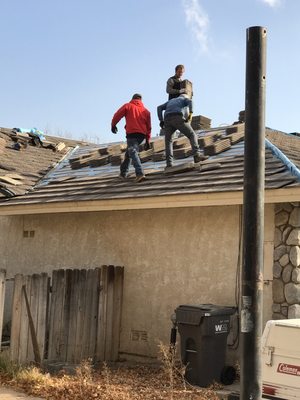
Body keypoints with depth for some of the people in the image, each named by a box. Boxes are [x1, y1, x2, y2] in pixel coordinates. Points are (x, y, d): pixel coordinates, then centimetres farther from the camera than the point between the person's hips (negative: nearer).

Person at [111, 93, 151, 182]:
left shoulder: (128, 106, 7)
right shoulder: (146, 110, 16)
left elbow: (117, 115, 1)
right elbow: (149, 127, 14)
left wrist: (113, 125, 19)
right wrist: (147, 140, 17)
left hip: (131, 133, -5)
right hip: (142, 134, 5)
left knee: (133, 153, -12)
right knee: (129, 151, 22)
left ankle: (140, 174, -32)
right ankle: (123, 172, 29)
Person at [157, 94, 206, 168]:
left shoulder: (171, 101, 42)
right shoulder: (185, 99, 29)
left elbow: (159, 108, 25)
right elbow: (190, 101, 2)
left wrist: (161, 120, 16)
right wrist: (191, 114, -11)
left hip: (168, 120, 4)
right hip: (178, 119, -4)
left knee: (168, 141, 17)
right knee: (192, 135, 7)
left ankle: (169, 164, 2)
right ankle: (197, 155, -14)